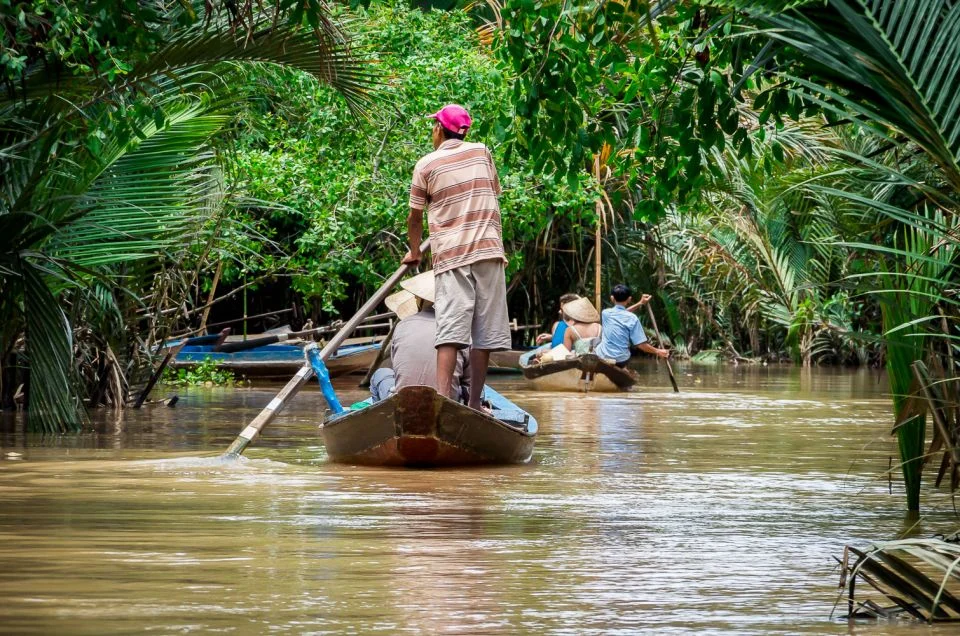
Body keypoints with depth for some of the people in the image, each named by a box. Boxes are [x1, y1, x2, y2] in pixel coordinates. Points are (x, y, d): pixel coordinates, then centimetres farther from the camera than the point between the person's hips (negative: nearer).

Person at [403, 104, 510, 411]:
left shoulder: (426, 165, 3)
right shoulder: (482, 153, 11)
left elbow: (415, 217, 9)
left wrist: (414, 252, 27)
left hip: (450, 255, -1)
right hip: (488, 249, 2)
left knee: (451, 328, -10)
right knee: (484, 331, 3)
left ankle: (443, 397, -24)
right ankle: (475, 403, 4)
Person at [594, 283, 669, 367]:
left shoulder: (606, 313, -2)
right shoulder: (632, 318, -11)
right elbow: (641, 344, -12)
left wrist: (640, 303, 26)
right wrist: (658, 352, 3)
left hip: (602, 358, 1)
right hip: (621, 361, -1)